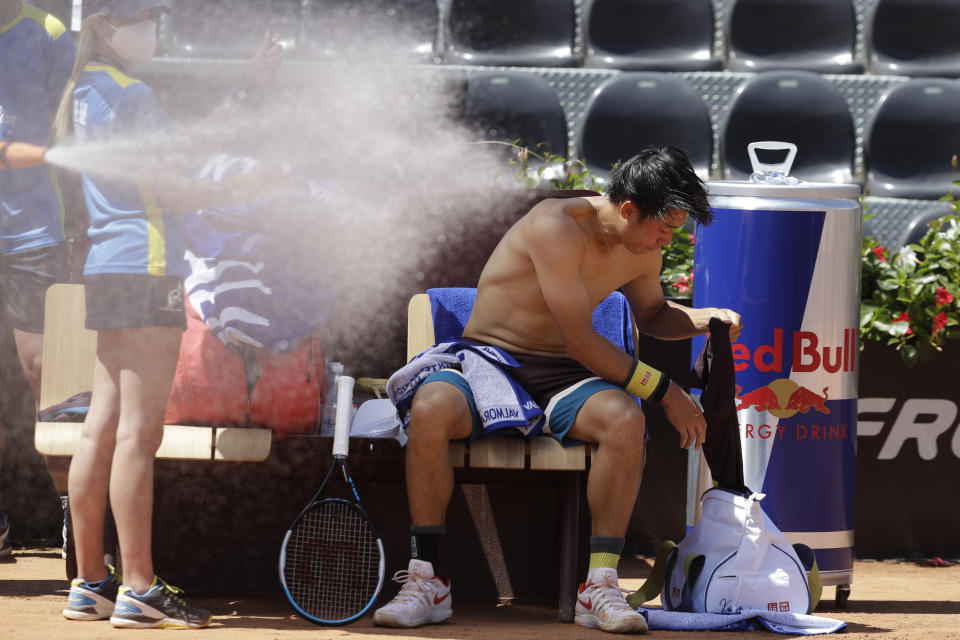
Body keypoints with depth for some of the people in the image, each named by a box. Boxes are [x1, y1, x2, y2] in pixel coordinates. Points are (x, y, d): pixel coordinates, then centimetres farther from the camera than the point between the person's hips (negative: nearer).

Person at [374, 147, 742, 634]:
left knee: (625, 419, -31)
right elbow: (581, 342, -21)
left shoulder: (642, 251, 5)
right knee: (431, 410, -39)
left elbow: (652, 315, 29)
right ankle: (428, 582, -27)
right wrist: (665, 392, -16)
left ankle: (599, 588, -27)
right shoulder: (558, 227, -21)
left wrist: (705, 319, 6)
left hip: (559, 376, 5)